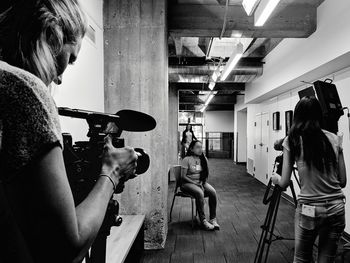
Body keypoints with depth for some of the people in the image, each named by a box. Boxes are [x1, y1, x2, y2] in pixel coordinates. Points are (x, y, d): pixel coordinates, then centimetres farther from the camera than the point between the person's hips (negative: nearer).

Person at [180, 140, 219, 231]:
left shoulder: (204, 159, 9)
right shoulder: (187, 159, -8)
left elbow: (206, 174, 14)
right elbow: (183, 176, -10)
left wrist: (203, 182, -5)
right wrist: (195, 183, -16)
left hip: (201, 182, 5)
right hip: (188, 183, -5)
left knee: (213, 192, -23)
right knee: (200, 193, -34)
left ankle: (213, 219, -16)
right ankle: (203, 220, -25)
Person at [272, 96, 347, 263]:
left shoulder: (292, 140, -7)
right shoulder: (334, 139, 3)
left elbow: (284, 183, -7)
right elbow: (343, 182, 7)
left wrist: (275, 178, 14)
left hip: (309, 210, -4)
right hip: (337, 208, 4)